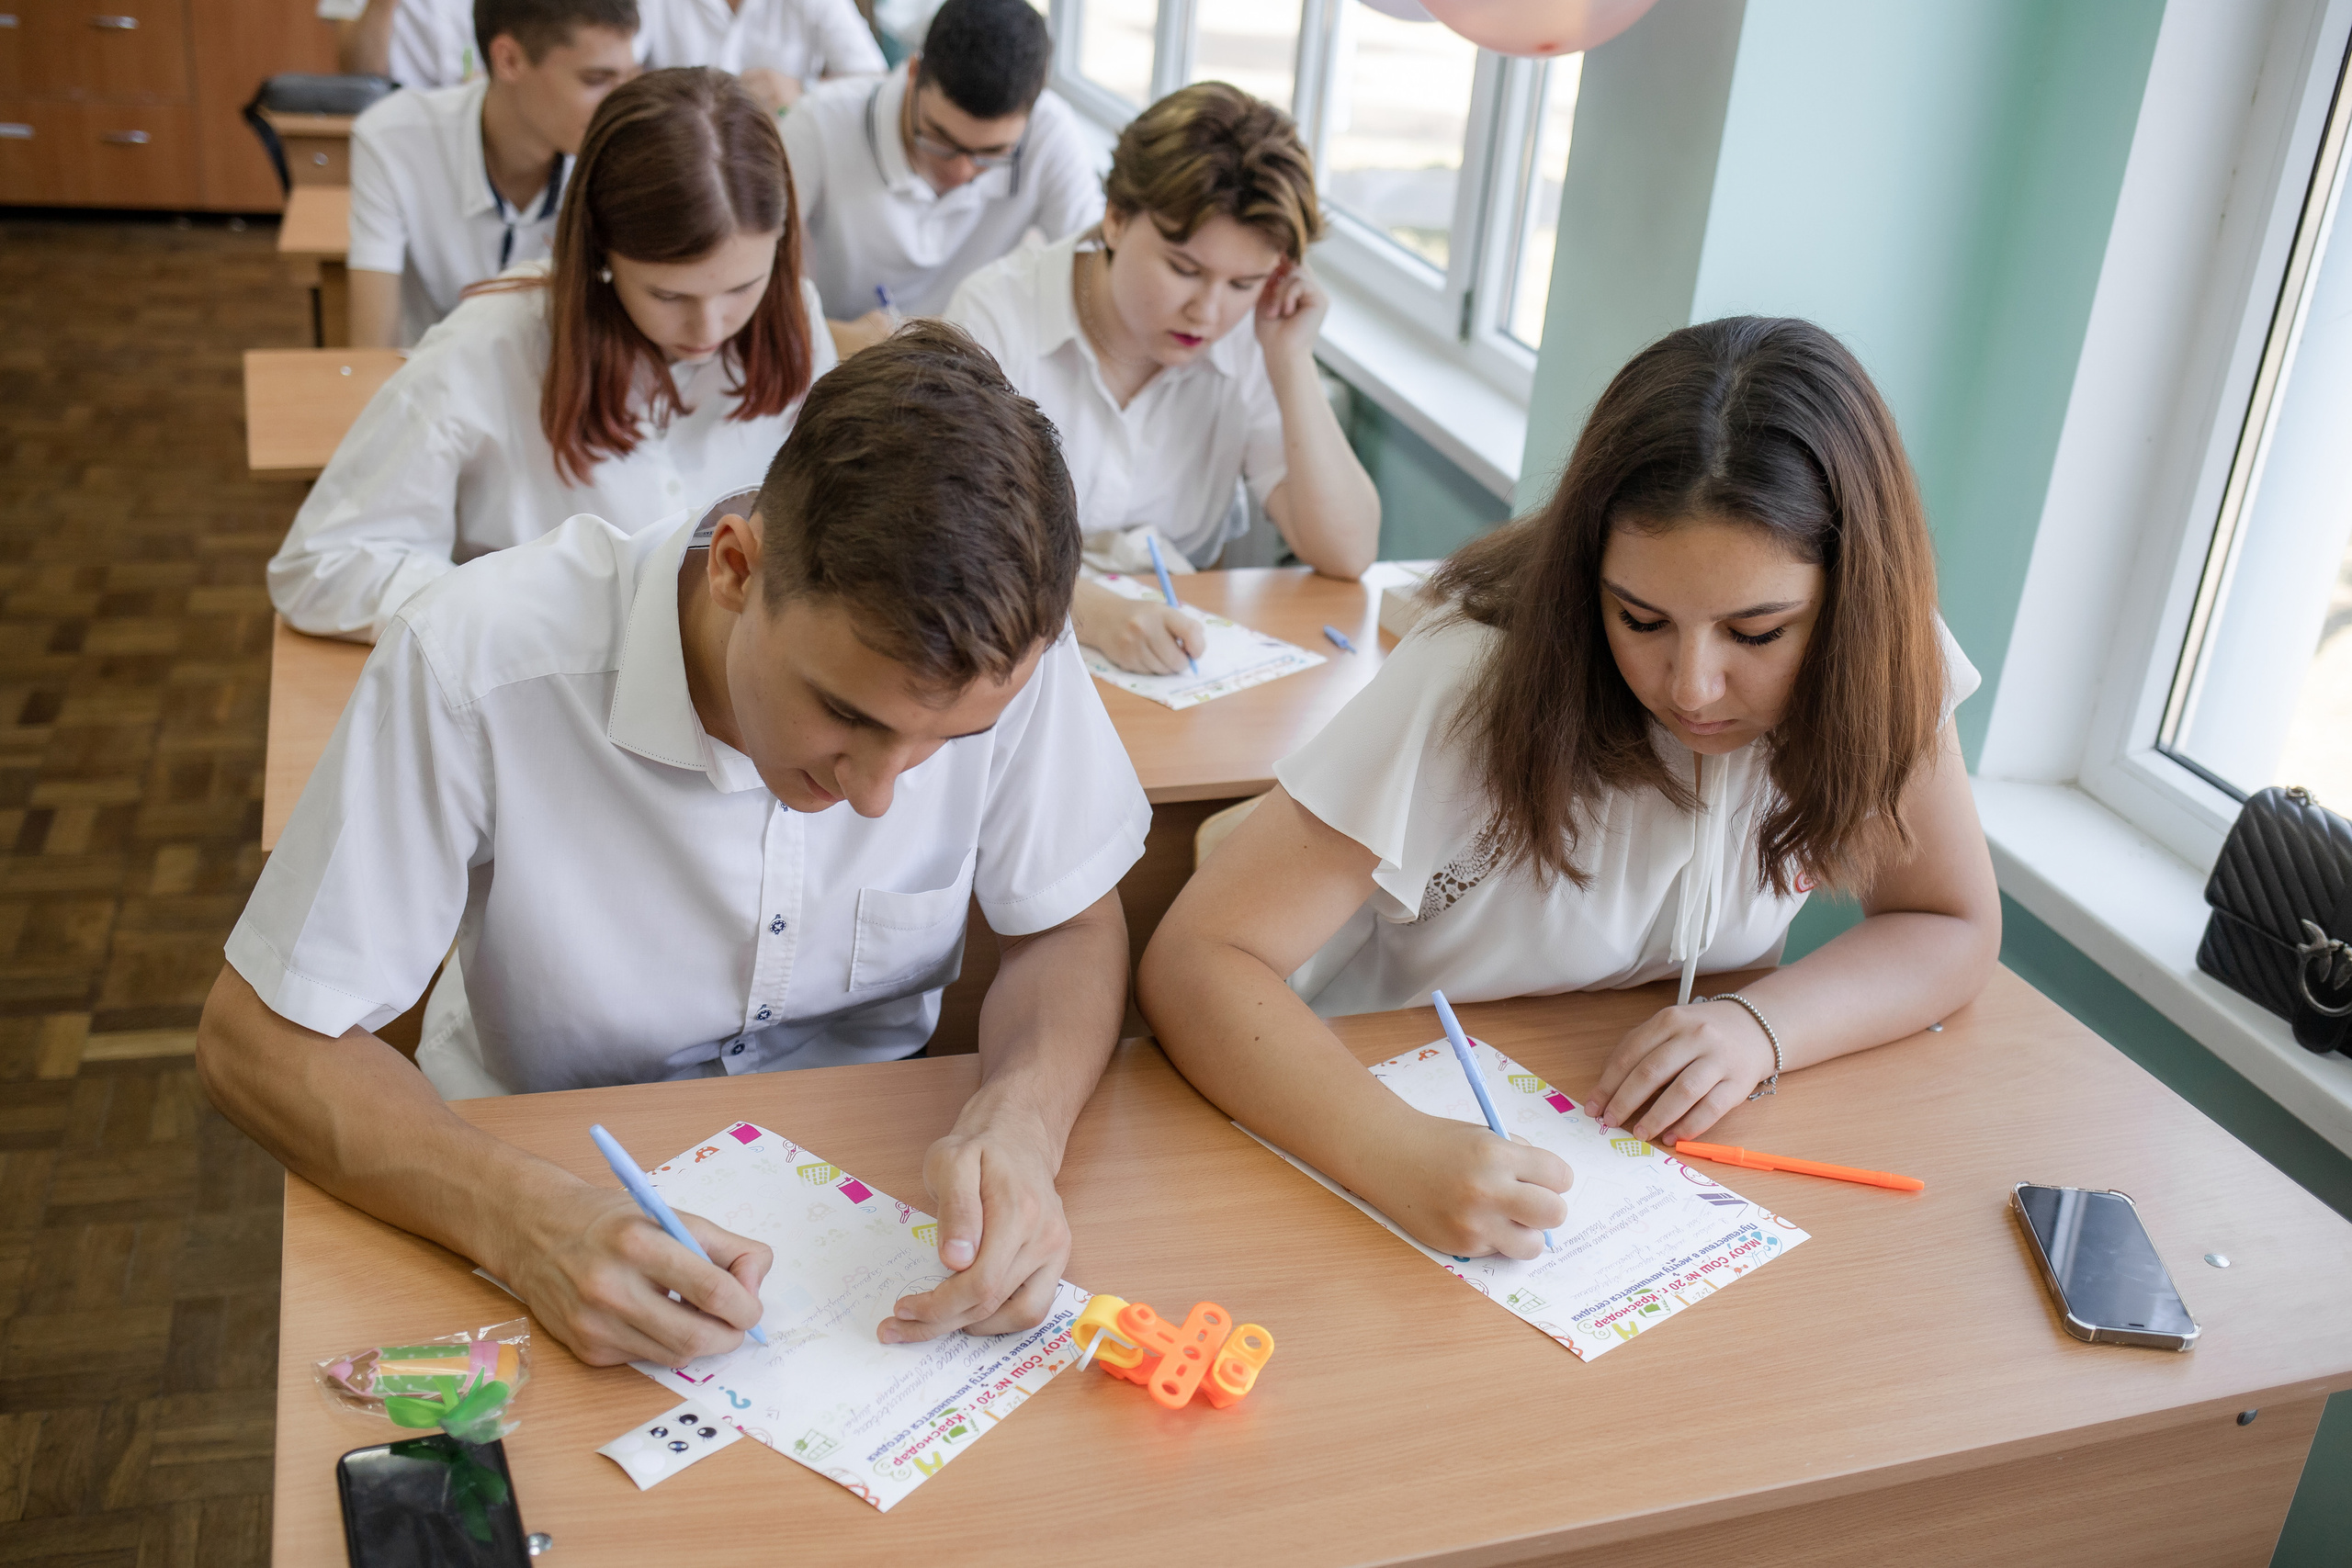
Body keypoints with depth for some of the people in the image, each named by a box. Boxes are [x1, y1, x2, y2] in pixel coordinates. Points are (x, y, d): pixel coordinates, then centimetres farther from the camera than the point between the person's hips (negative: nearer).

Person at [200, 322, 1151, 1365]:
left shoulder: (992, 650, -22)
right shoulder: (478, 663, -26)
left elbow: (1071, 929, -6)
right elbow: (258, 1039, -18)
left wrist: (1018, 1124, -28)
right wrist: (520, 1215, -35)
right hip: (559, 1176, 0)